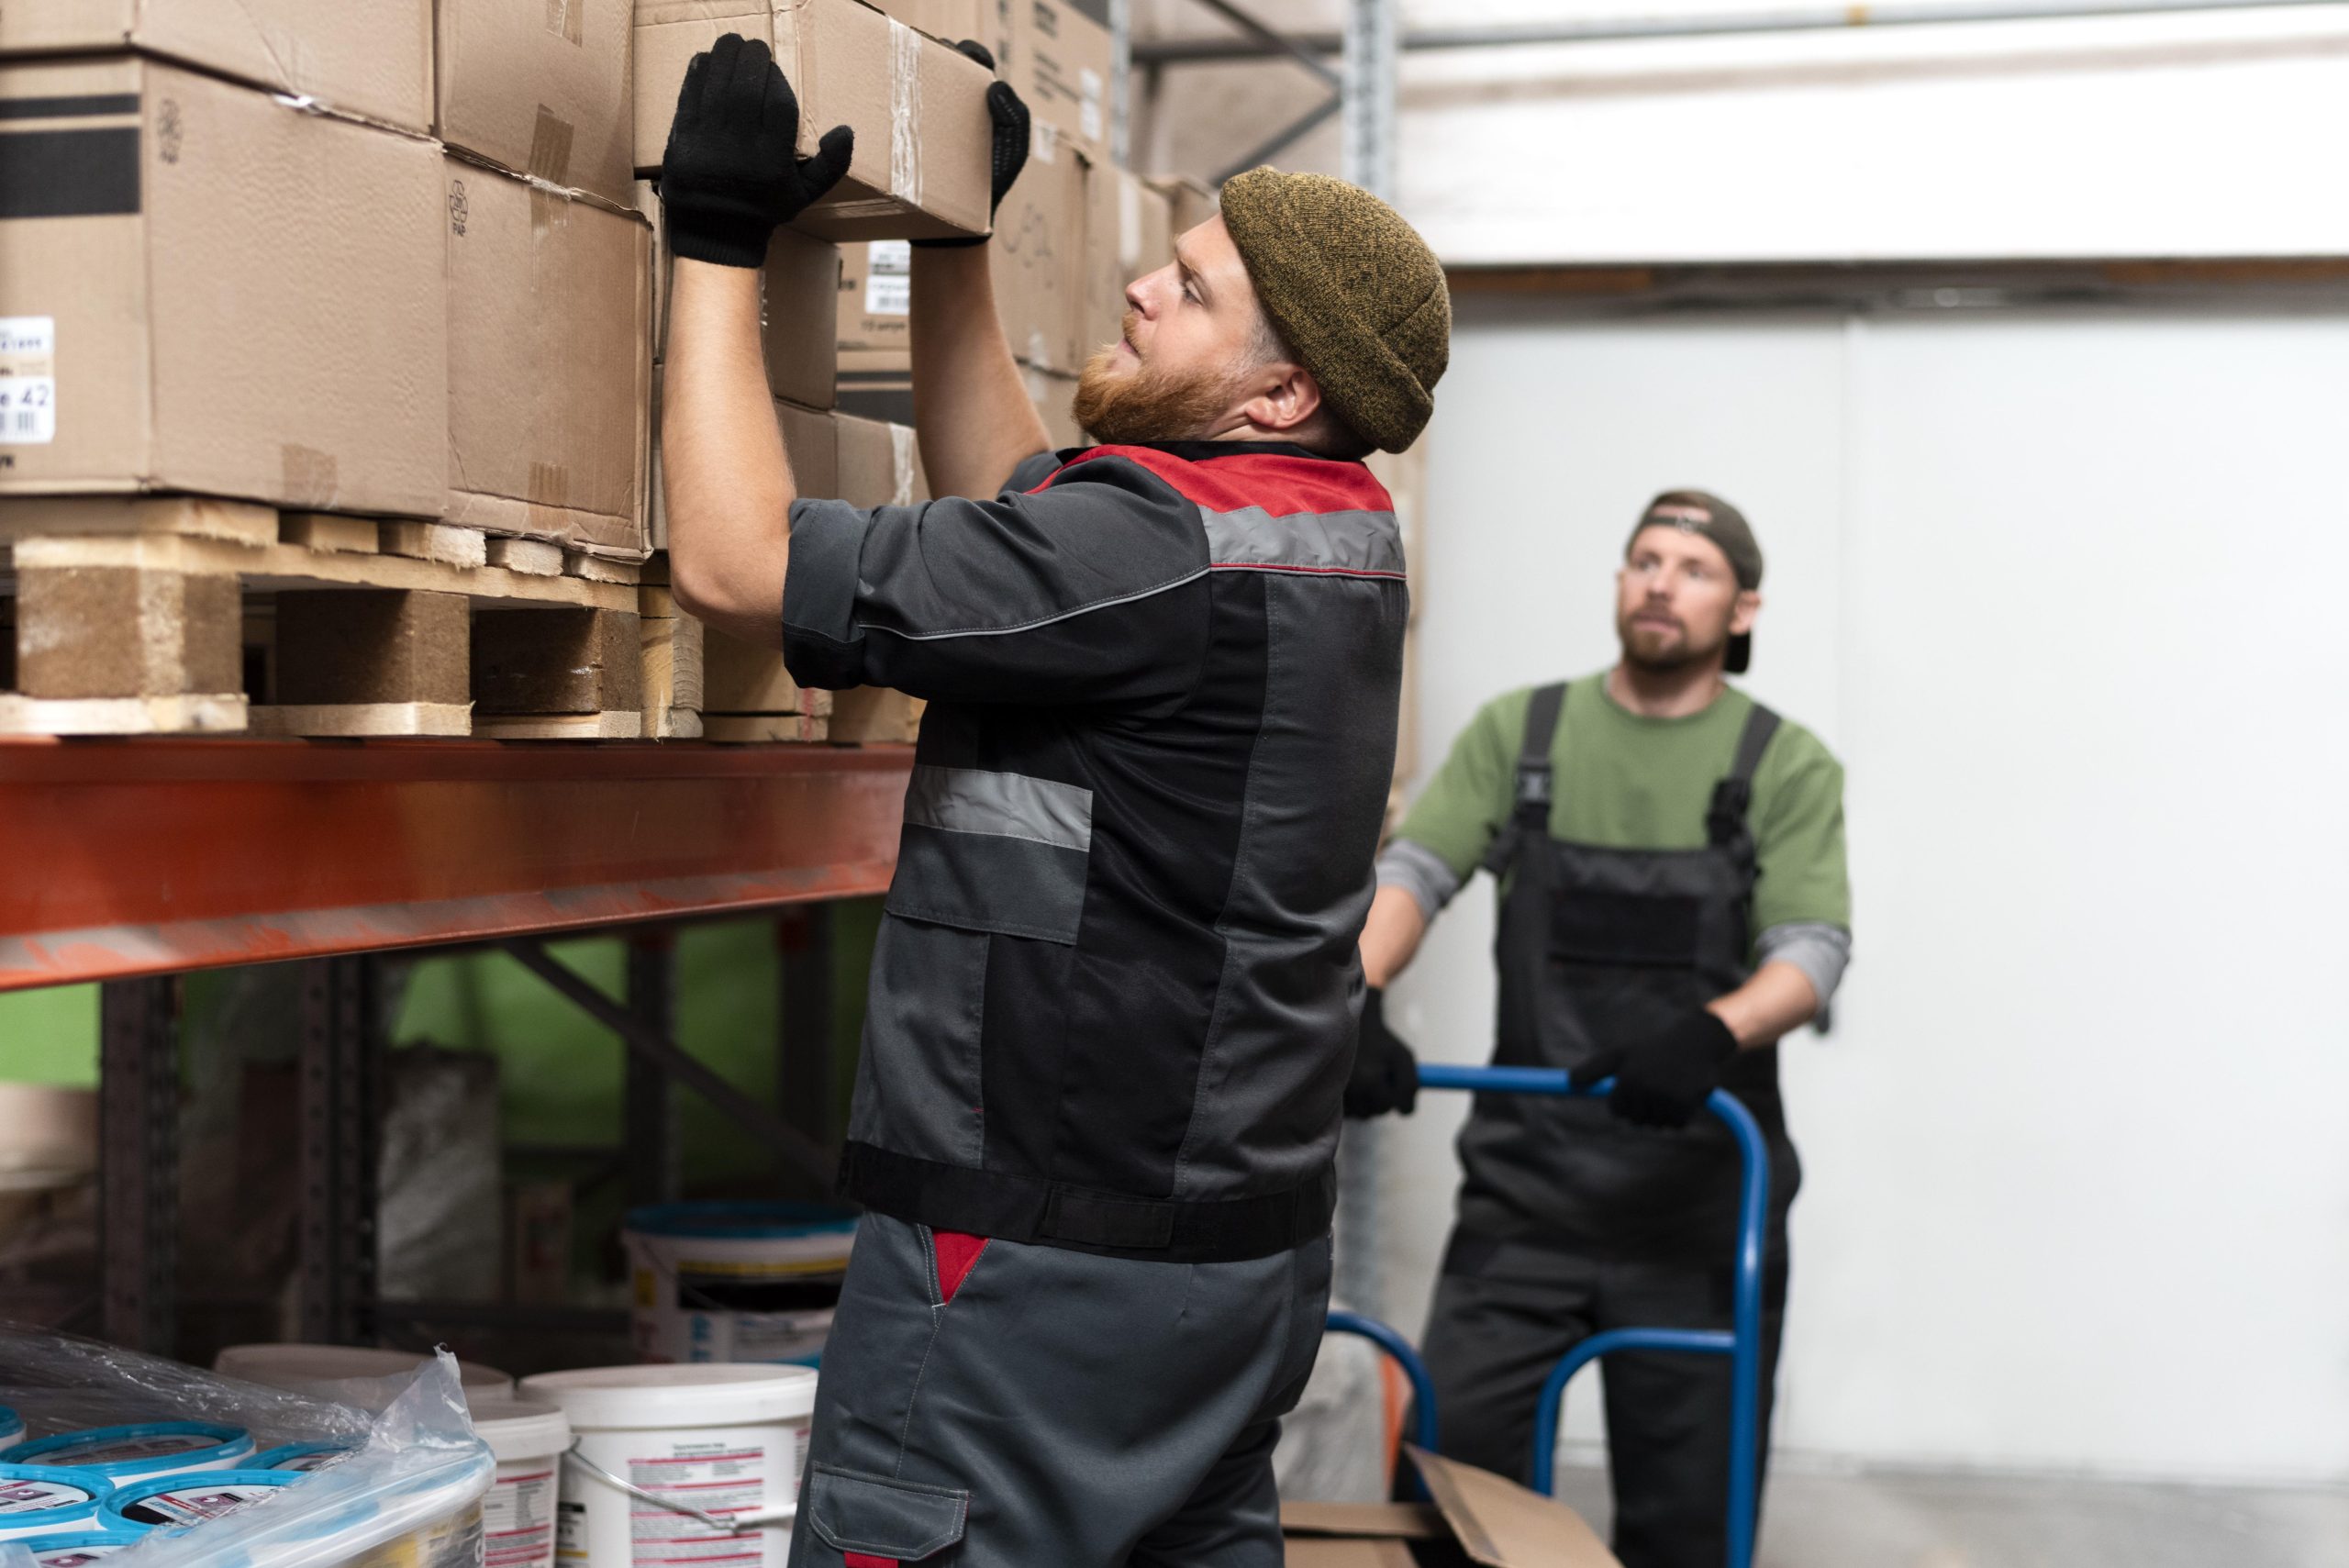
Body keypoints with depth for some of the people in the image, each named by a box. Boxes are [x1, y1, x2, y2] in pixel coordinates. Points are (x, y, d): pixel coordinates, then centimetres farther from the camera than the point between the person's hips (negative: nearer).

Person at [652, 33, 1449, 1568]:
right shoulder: (1334, 541, 10)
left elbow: (740, 561, -19)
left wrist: (717, 239, -10)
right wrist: (953, 241, 25)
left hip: (1046, 1259, -10)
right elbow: (1016, 511, 25)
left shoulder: (1165, 549, -20)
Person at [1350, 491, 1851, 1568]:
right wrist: (1355, 999, -25)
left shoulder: (1786, 765, 1)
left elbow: (1812, 949, -10)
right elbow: (1412, 871, -4)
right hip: (1526, 1190, 1)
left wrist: (1710, 1035, -31)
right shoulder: (1518, 732, 6)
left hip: (1701, 1198, -1)